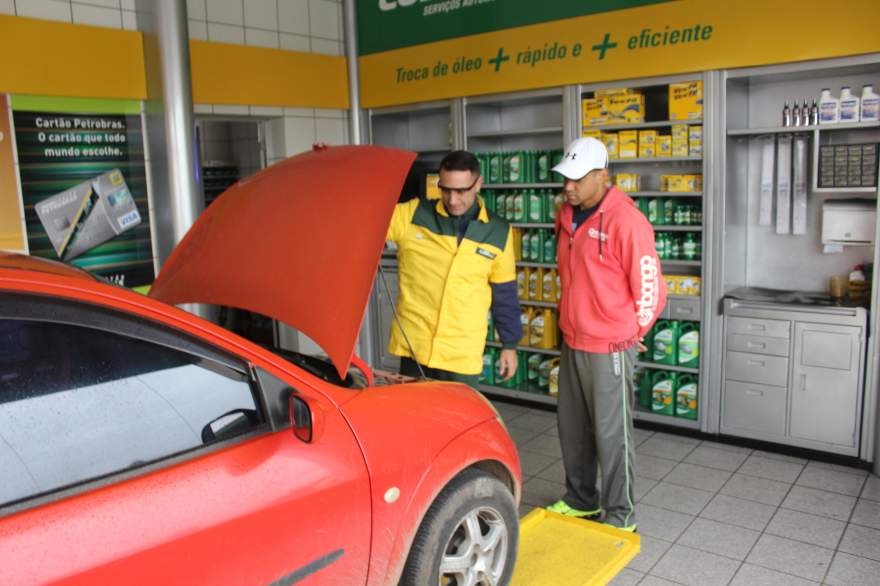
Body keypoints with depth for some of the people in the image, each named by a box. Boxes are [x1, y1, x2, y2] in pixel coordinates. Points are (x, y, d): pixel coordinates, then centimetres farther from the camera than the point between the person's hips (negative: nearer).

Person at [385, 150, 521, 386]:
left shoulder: (498, 232, 3)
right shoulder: (412, 215, -1)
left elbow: (505, 293, 8)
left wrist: (509, 345, 10)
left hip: (463, 356, 0)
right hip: (413, 347, 0)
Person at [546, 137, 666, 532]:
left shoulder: (626, 222, -19)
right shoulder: (568, 215, 7)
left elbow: (650, 289, -15)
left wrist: (627, 335, -4)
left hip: (608, 349, -8)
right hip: (572, 342, 8)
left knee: (611, 434, 3)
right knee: (572, 428, 18)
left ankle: (619, 518, 20)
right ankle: (581, 501, 37)